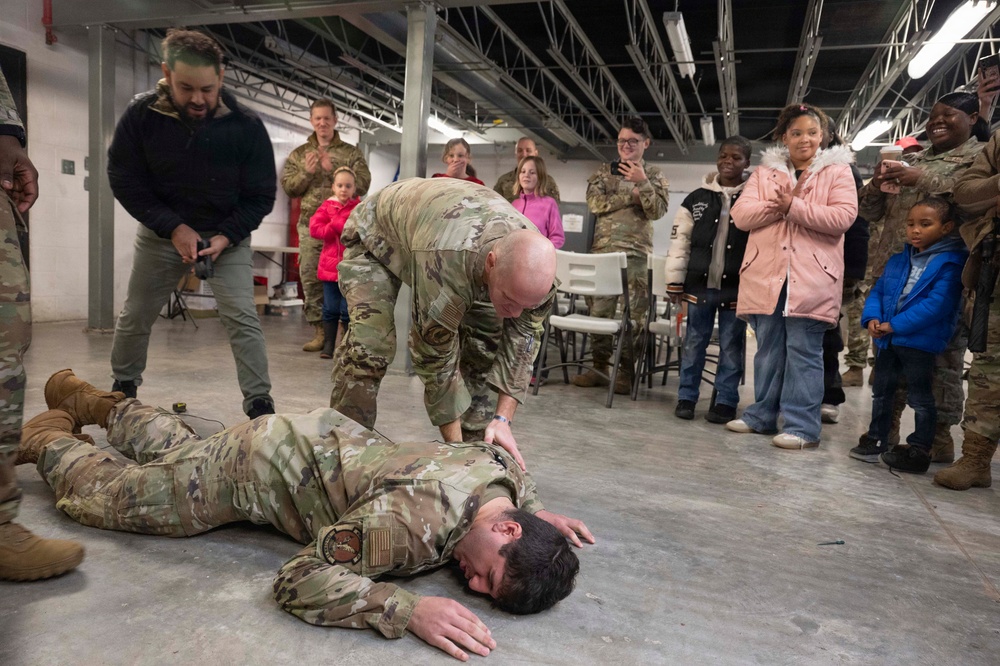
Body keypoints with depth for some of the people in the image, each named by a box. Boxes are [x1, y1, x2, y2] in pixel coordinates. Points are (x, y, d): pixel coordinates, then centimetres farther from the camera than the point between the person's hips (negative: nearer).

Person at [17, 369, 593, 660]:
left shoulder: (502, 463, -19)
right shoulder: (417, 520, -43)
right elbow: (297, 581, -36)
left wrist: (538, 511, -8)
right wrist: (408, 609, -46)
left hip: (328, 435, 6)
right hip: (261, 467, -6)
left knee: (172, 451, 33)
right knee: (107, 492, 18)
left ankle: (107, 406, 56)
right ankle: (50, 437, 44)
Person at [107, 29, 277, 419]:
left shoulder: (246, 125, -18)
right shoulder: (141, 116, -15)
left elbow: (261, 196, -10)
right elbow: (125, 182, -8)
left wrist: (225, 237, -22)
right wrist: (174, 227, -19)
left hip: (227, 234, -2)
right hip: (162, 231, 2)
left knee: (242, 318, -14)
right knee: (136, 315, 11)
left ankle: (259, 403, -6)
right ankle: (123, 387, 35)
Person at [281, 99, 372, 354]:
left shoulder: (351, 153, 8)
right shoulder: (299, 154, 16)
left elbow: (362, 184, -4)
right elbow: (287, 186, 11)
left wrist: (333, 169, -12)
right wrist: (306, 172, -6)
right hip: (310, 227, 3)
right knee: (310, 279, 1)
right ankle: (319, 331, 10)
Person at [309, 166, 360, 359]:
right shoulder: (326, 207, 7)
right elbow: (315, 229, -5)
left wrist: (332, 223, -12)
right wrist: (338, 227, -14)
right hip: (330, 265, 2)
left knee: (347, 310, 1)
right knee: (330, 309, 6)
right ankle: (328, 345, 15)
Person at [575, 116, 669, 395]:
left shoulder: (654, 175, 11)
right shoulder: (604, 171, 14)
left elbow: (657, 211, -3)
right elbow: (595, 202, -3)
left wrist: (642, 182, -13)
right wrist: (632, 195, -7)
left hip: (637, 254, -2)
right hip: (603, 250, 2)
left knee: (634, 315, -3)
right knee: (599, 311, 2)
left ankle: (627, 372, 5)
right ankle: (599, 368, 12)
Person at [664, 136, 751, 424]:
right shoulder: (697, 198, 5)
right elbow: (680, 241, 4)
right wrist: (675, 281, 0)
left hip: (736, 287, -1)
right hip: (699, 284, 2)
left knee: (731, 346, 7)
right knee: (693, 343, 10)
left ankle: (725, 401, 18)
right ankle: (687, 397, 21)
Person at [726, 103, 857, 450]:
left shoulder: (837, 171, 8)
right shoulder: (764, 171, 15)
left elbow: (843, 216, -8)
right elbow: (741, 215, 2)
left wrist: (794, 207, -14)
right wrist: (780, 205, -13)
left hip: (811, 277, -3)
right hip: (766, 274, 3)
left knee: (803, 352, -3)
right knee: (768, 350, 10)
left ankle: (803, 426, 2)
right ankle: (762, 415, 21)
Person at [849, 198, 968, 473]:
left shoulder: (949, 263, -13)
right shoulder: (898, 260, 10)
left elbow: (937, 304, -22)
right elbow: (878, 290, 12)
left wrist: (895, 325, -24)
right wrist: (872, 318, -8)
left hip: (919, 340, -7)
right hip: (888, 339, 8)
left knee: (919, 397, 4)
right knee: (881, 391, 17)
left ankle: (920, 449, 16)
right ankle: (876, 440, 31)